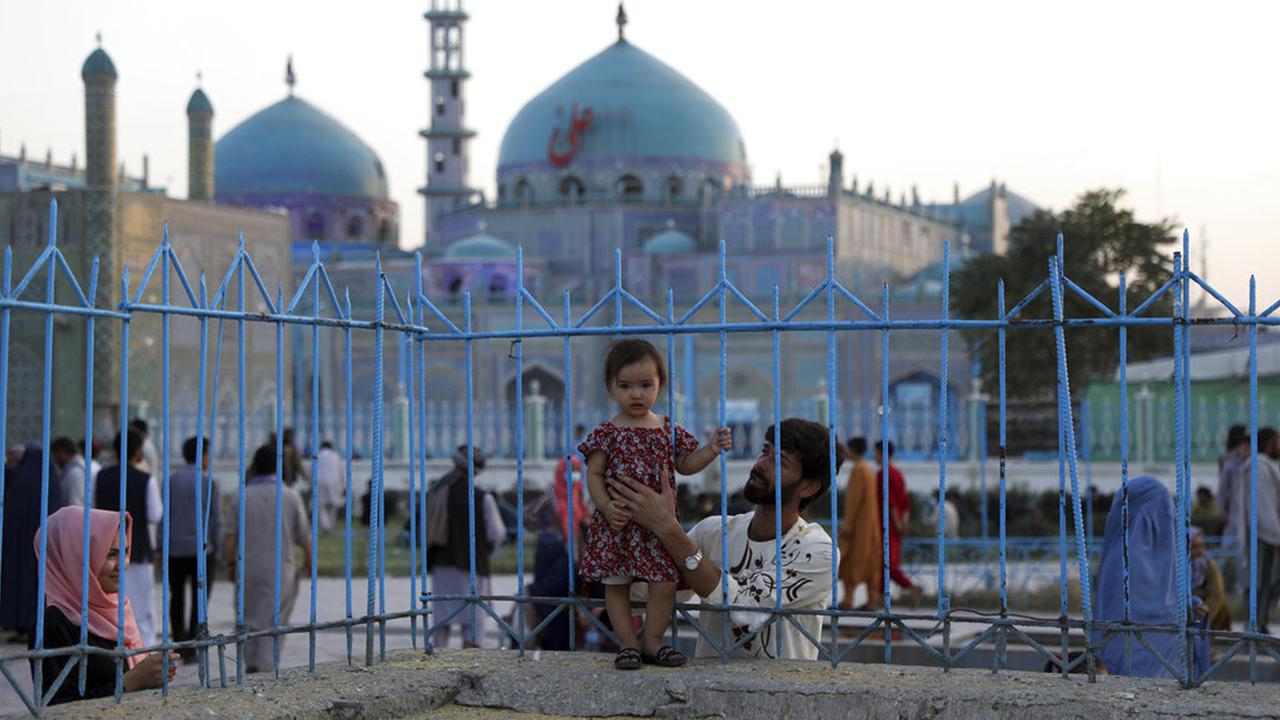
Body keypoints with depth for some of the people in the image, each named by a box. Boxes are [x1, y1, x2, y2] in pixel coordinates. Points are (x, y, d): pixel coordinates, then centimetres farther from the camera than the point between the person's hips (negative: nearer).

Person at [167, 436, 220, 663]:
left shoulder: (171, 479, 3)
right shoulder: (207, 481, -7)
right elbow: (214, 517, -7)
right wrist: (216, 548, 2)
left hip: (175, 548, 3)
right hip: (202, 547, -3)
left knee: (176, 596, 18)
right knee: (199, 598, 1)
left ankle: (179, 643, 21)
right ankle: (191, 649, -5)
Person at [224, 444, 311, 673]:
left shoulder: (241, 497, -2)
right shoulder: (290, 496, -3)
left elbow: (232, 534, -3)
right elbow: (303, 535, 3)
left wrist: (230, 563, 8)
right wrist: (308, 560, 17)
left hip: (249, 568, 1)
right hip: (281, 569, -1)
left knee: (249, 619, 14)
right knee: (274, 622, 3)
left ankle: (251, 664, 13)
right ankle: (264, 666, -6)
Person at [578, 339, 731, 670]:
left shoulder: (669, 430, 5)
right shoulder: (606, 433, -5)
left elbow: (684, 465, 16)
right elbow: (594, 474, -4)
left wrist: (711, 449, 2)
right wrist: (606, 506, -18)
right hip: (617, 524, -2)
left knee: (665, 582, 0)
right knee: (616, 584, 3)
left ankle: (653, 642, 14)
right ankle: (628, 644, 14)